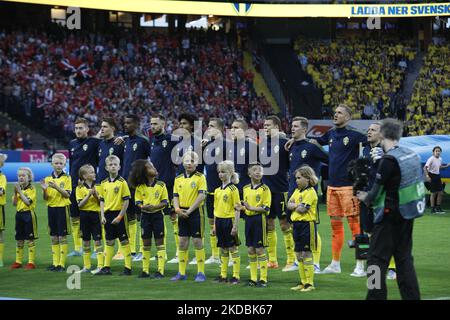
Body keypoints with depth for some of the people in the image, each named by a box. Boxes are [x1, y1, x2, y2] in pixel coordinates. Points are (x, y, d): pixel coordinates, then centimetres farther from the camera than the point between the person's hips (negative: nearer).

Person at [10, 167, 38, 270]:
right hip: (19, 214, 6)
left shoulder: (31, 189, -8)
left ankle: (31, 262, 1)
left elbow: (28, 202, -19)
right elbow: (14, 203, 5)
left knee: (30, 240, -2)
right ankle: (18, 261, 17)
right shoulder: (18, 188, 10)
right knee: (19, 240, 10)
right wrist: (15, 193, -9)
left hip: (28, 214, -6)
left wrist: (20, 191, -17)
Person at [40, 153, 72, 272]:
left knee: (62, 237, -2)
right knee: (54, 237, 8)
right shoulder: (48, 179, 8)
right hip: (51, 208, 4)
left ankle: (62, 264, 1)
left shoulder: (67, 178, -3)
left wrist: (57, 187, -25)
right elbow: (45, 198, 6)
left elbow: (67, 195, -12)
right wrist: (44, 190, -15)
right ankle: (55, 263, 13)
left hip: (62, 208, -4)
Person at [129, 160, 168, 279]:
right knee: (146, 243, 6)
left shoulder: (161, 185, -1)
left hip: (157, 214, -2)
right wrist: (143, 206, -19)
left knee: (159, 242, -2)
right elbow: (138, 202, 3)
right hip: (145, 215, 2)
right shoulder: (140, 187, 3)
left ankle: (160, 270, -1)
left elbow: (165, 202, -2)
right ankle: (145, 270, 13)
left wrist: (155, 206, -20)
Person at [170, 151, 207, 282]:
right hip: (182, 213, 5)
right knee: (182, 242, 6)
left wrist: (189, 210, -17)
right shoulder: (178, 179, 12)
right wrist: (177, 209, -9)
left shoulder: (200, 177, -4)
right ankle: (181, 273, 12)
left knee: (197, 241, -3)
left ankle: (201, 273, 2)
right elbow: (176, 196, 11)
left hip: (196, 212, -5)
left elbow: (202, 196, -12)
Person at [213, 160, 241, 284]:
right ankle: (223, 275, 17)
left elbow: (237, 209, -11)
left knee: (233, 249, -1)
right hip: (219, 221, 7)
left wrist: (235, 226, -15)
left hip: (229, 220, -7)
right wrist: (215, 225, 14)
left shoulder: (233, 189, -9)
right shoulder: (217, 190, 11)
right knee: (223, 249, 11)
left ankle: (236, 276, 3)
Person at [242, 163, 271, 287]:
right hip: (248, 219, 6)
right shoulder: (246, 188, 11)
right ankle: (253, 278, 16)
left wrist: (251, 208, -22)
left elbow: (266, 208, -13)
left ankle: (263, 279, 2)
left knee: (260, 249, -4)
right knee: (251, 249, 8)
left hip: (259, 219, -6)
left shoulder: (265, 189, -7)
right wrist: (242, 207, -1)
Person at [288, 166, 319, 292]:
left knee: (306, 254, -6)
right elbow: (289, 205, 5)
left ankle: (309, 283, -2)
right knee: (299, 255, 11)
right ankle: (303, 282, 19)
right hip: (297, 224, 9)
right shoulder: (297, 191, 15)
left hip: (307, 224, -9)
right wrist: (298, 205, -11)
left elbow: (302, 209, -20)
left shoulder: (310, 192, -11)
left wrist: (294, 207, -3)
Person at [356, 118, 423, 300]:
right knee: (404, 258, 13)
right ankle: (412, 296, 13)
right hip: (408, 215, 8)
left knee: (377, 259, -1)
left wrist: (366, 198, 7)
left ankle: (376, 296, -1)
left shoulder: (389, 160, -17)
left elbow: (377, 189, -14)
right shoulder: (411, 155, 6)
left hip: (390, 216, -8)